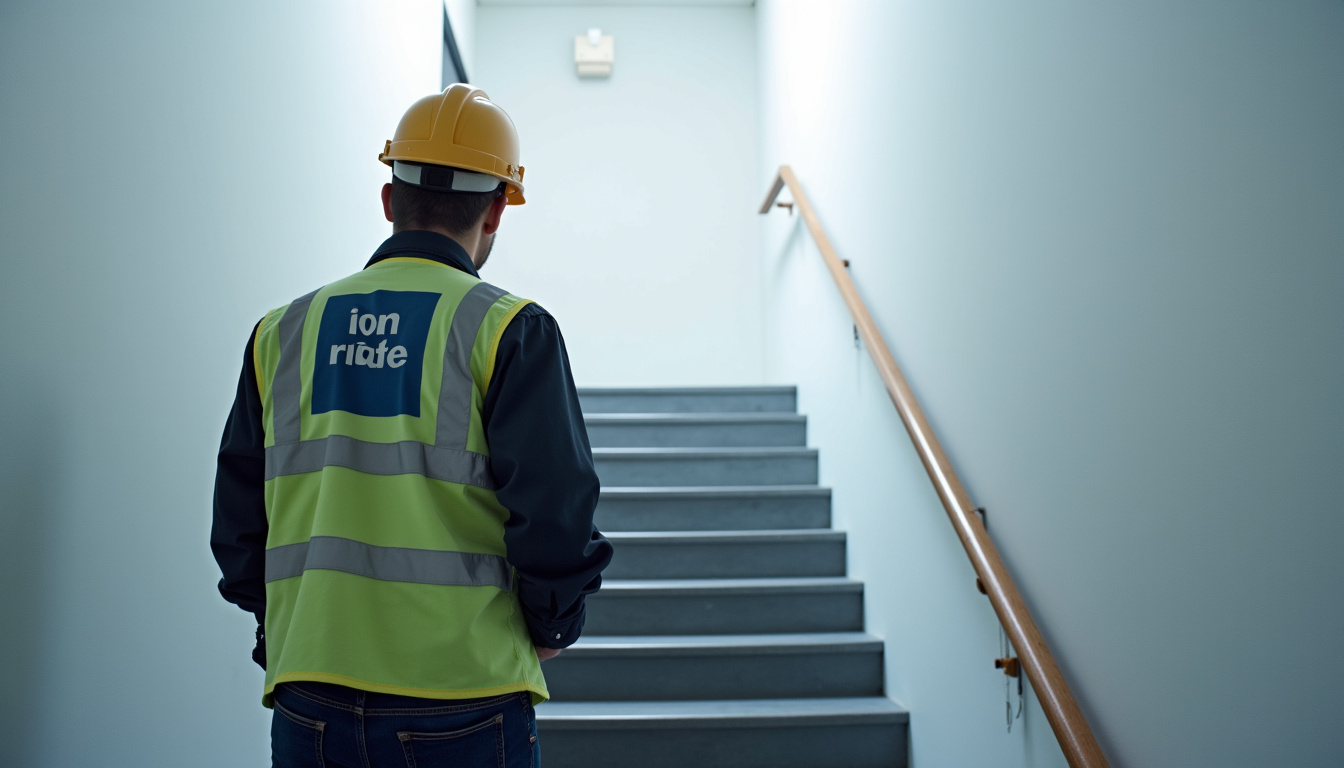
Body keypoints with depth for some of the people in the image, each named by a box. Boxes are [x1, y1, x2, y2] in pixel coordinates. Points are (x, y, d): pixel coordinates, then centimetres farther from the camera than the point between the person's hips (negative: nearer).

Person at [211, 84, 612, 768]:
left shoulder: (282, 333, 5)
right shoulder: (509, 330, -8)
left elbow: (238, 526, 8)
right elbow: (555, 513, -13)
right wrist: (552, 627, 4)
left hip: (306, 710, 4)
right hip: (461, 710, -3)